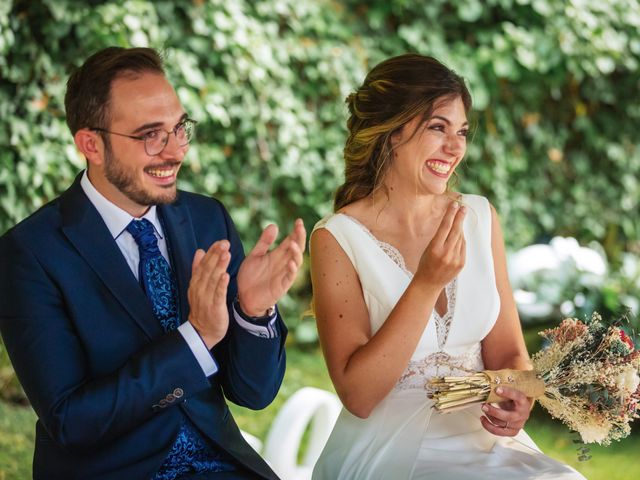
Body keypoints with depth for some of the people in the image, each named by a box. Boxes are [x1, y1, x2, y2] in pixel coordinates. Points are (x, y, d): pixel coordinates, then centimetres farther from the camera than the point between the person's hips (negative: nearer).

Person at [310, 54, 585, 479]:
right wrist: (427, 284, -22)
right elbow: (356, 396, -14)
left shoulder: (479, 217, 4)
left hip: (482, 439, 5)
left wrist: (518, 401, -13)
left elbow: (506, 351, 10)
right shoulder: (338, 239, -9)